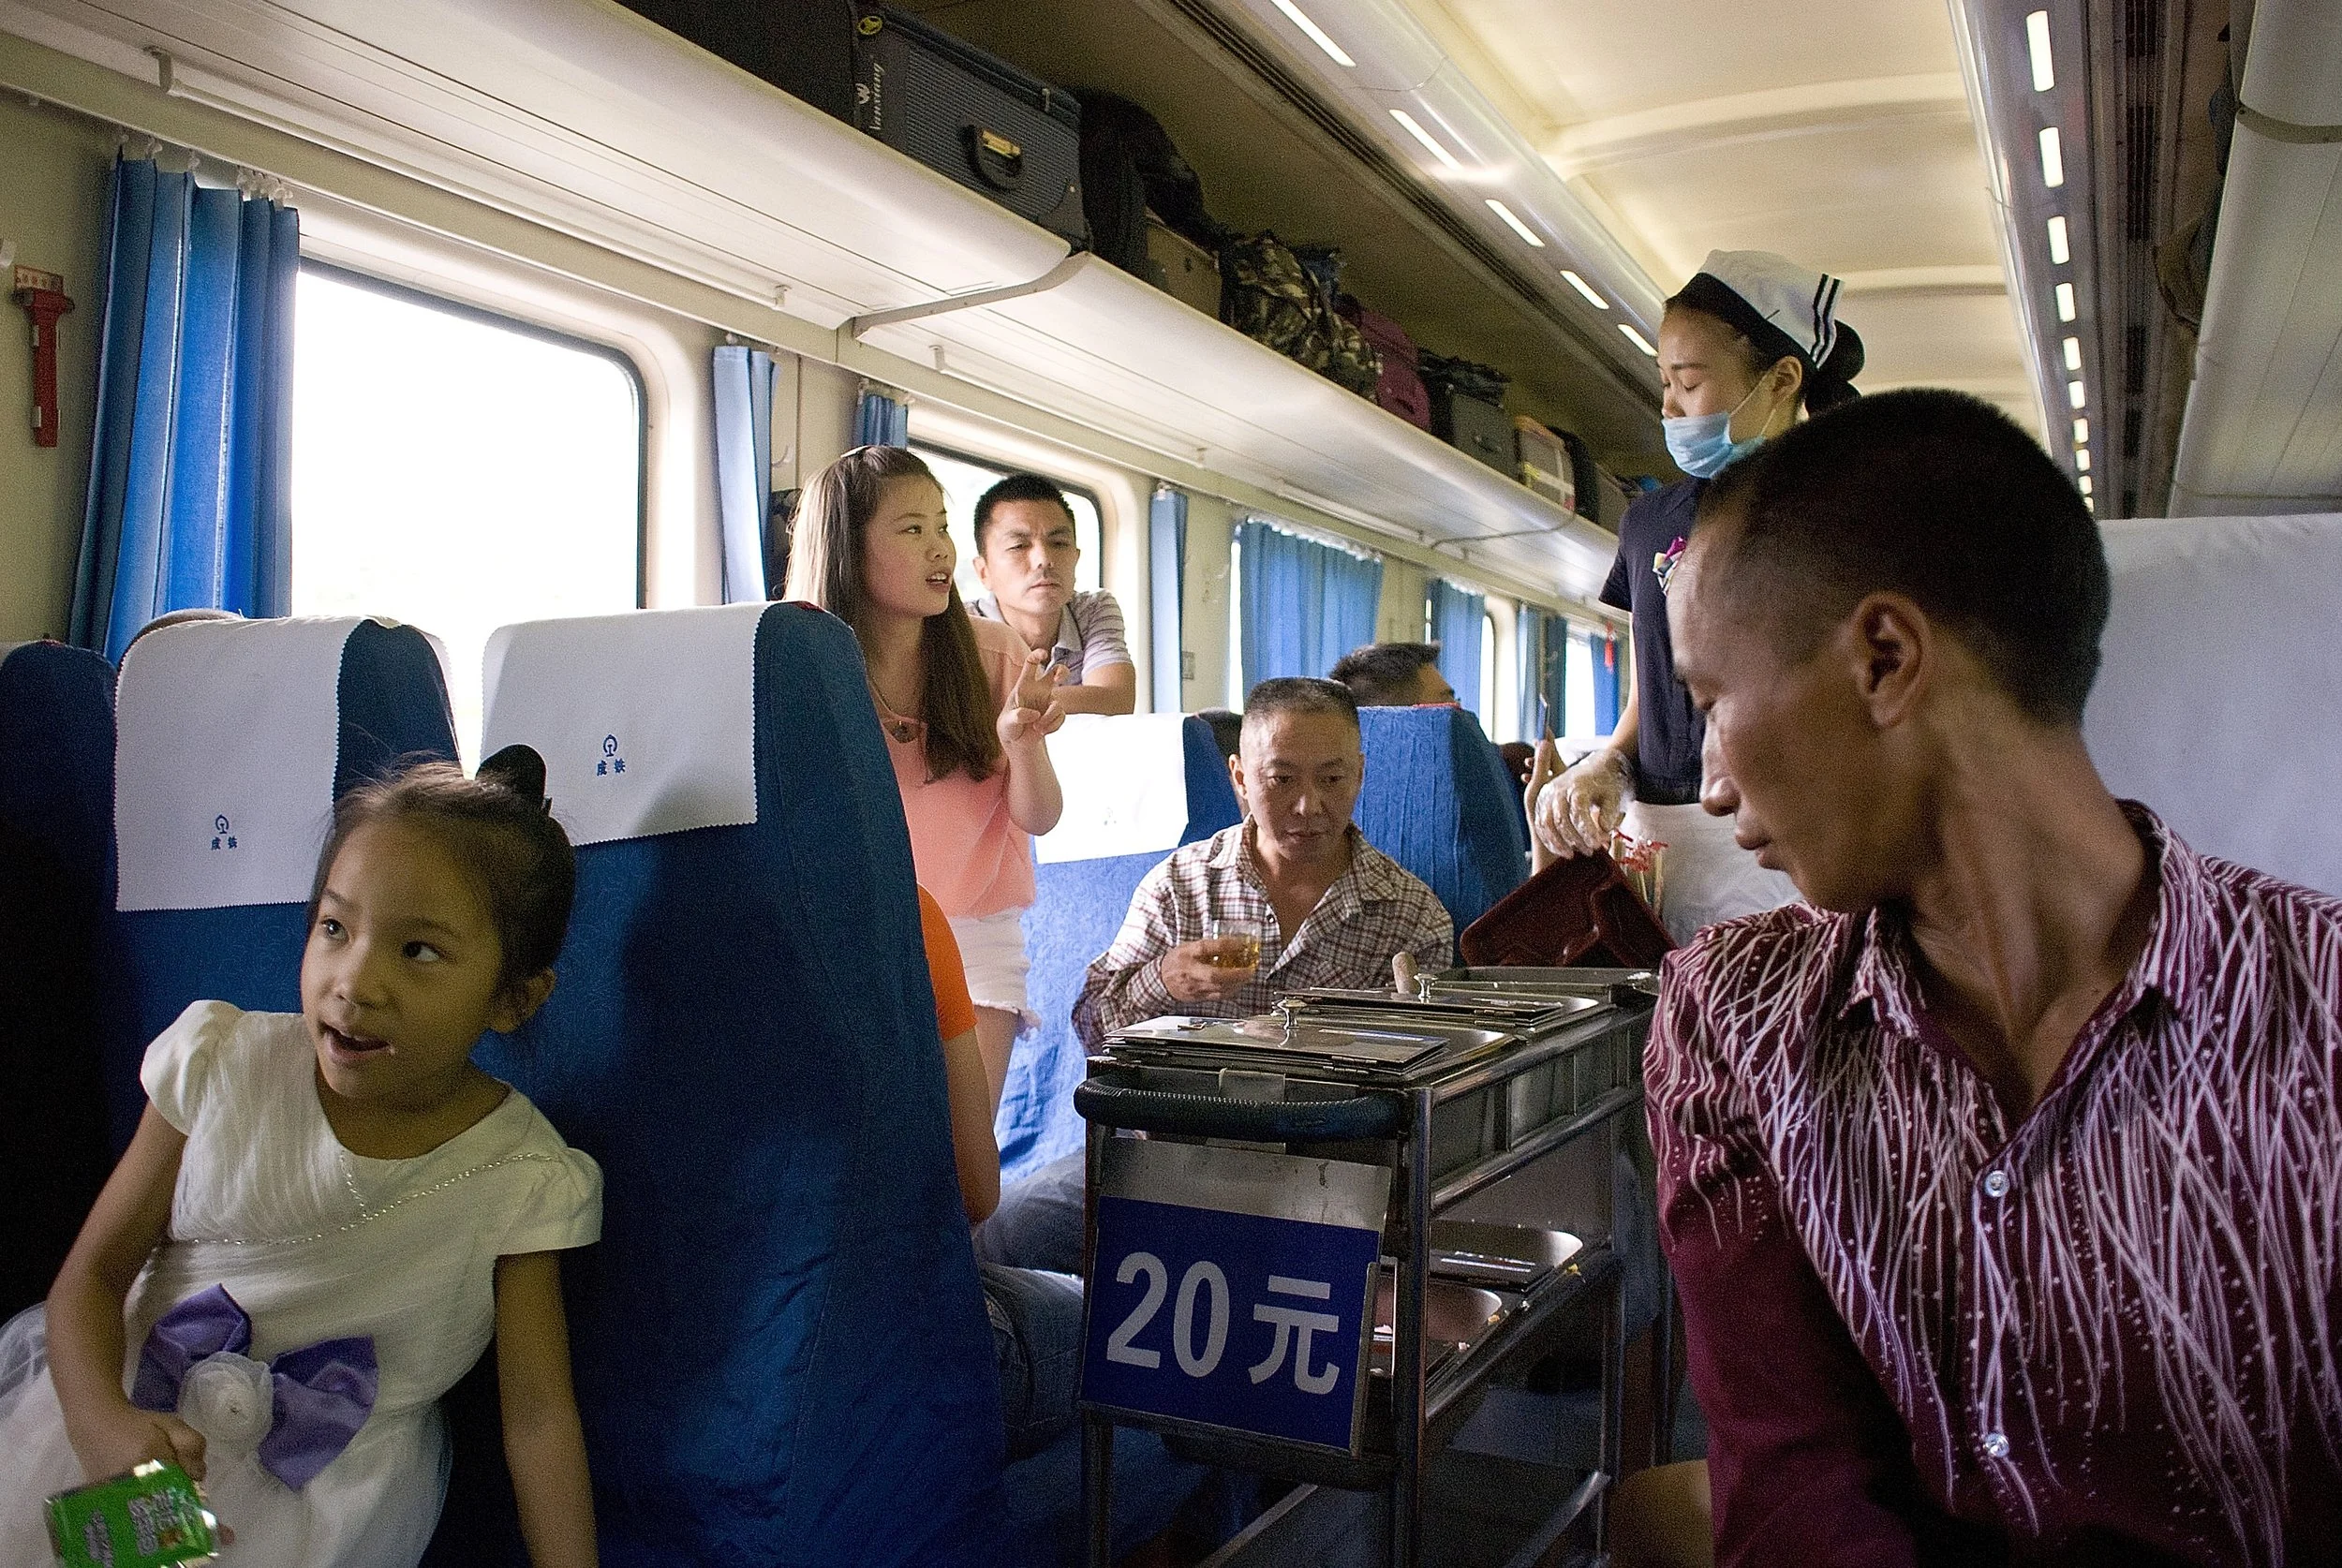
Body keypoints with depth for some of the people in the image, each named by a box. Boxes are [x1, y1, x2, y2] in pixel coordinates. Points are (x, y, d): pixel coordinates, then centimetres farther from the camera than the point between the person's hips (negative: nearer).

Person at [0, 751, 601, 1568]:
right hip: (137, 1403, 2)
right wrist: (100, 1416, -22)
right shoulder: (221, 1065, -8)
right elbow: (93, 1270, -4)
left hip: (333, 1478, -2)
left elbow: (538, 1416, -11)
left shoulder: (523, 1179, -15)